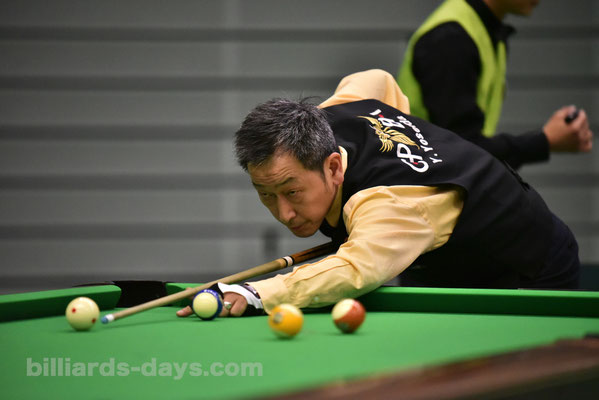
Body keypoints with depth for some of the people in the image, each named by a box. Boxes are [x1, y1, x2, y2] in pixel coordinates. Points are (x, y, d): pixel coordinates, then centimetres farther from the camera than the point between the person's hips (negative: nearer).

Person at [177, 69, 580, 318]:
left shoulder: (388, 204, -44)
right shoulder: (335, 110, -17)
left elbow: (355, 271, -67)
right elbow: (377, 81, 8)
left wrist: (257, 293, -79)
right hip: (436, 270, 9)